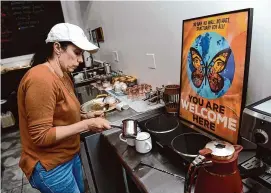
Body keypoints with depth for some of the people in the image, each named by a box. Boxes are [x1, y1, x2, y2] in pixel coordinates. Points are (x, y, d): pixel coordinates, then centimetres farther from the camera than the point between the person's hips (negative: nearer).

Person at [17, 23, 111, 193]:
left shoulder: (63, 76, 4)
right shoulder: (41, 79, -25)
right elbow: (41, 136, -26)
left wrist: (85, 118, -3)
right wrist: (86, 125, -24)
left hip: (70, 156, 9)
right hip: (50, 167, -8)